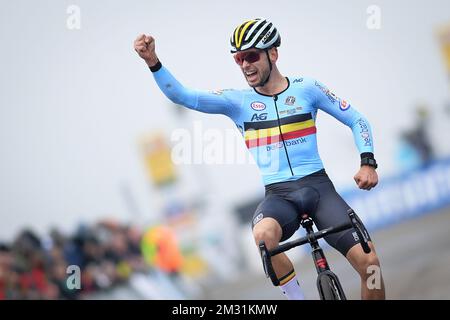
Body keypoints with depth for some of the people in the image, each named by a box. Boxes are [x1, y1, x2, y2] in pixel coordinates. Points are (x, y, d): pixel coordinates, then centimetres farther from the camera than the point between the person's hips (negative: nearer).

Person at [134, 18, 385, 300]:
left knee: (369, 262, -16)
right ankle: (296, 297, -16)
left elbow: (357, 120, 10)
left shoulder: (306, 88, 4)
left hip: (317, 185, 0)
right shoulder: (238, 101, 4)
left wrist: (368, 163, -5)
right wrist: (153, 62, -21)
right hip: (278, 194, 0)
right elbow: (183, 96, -6)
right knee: (264, 234, -37)